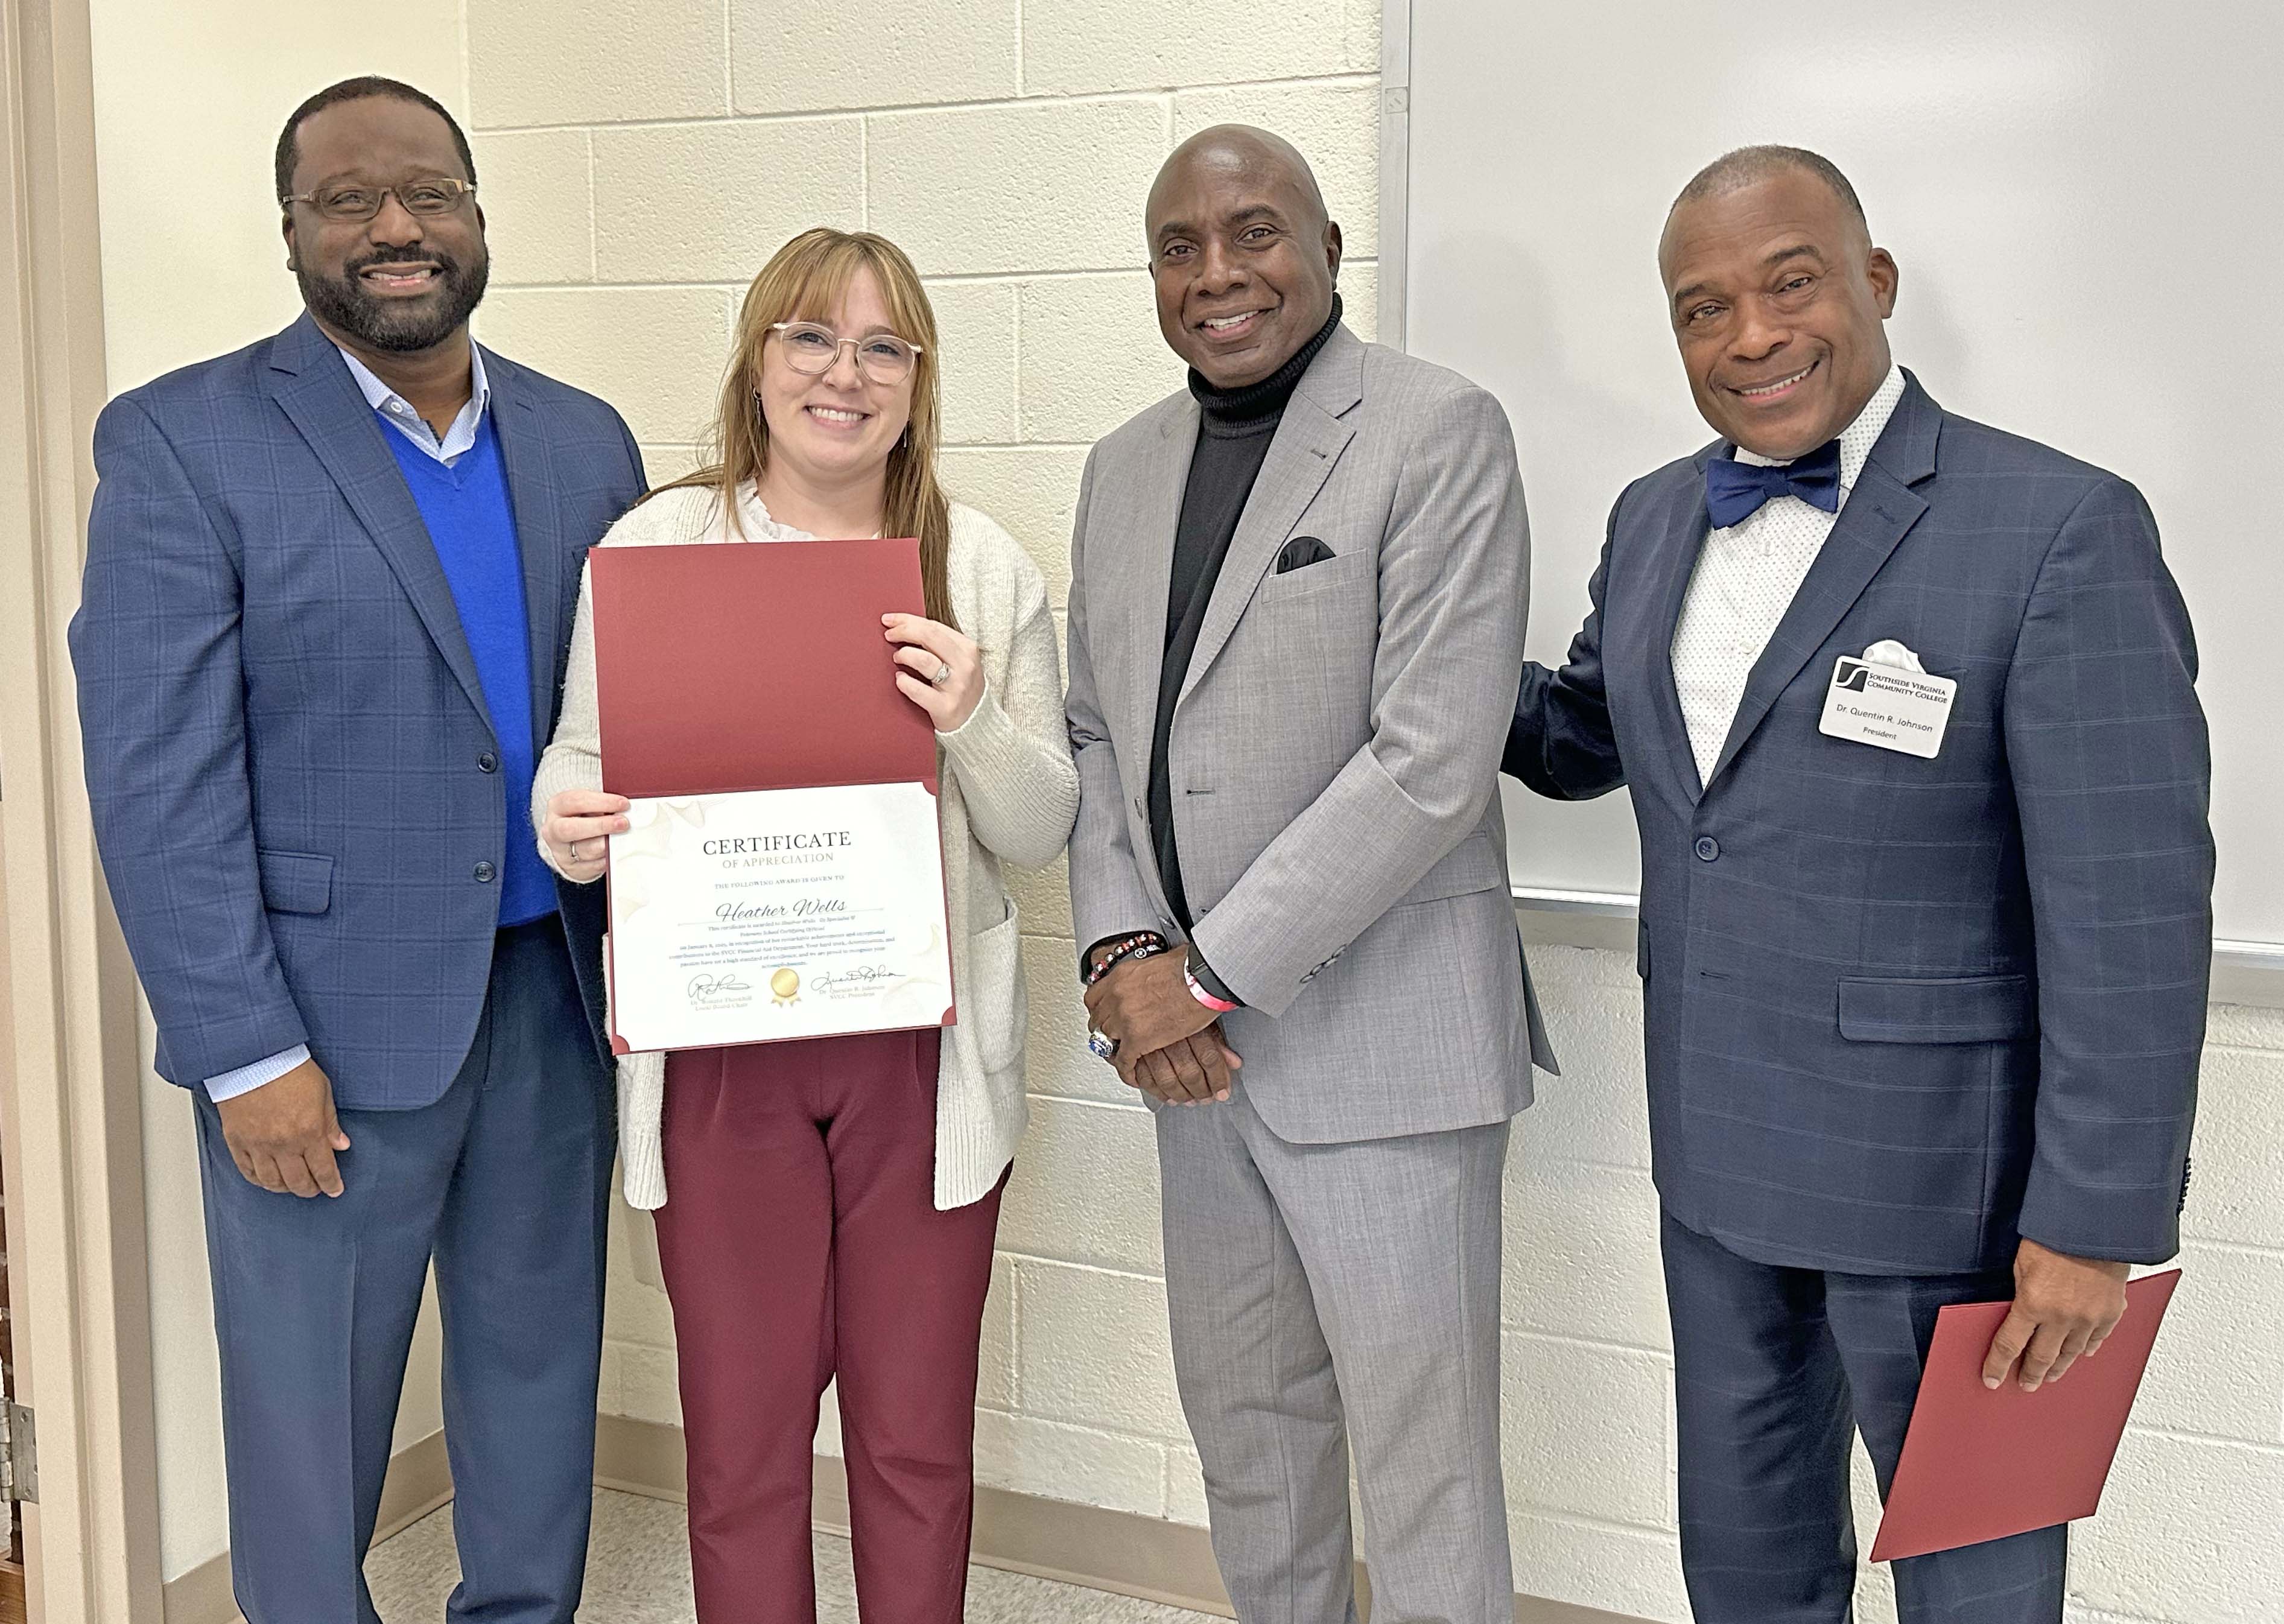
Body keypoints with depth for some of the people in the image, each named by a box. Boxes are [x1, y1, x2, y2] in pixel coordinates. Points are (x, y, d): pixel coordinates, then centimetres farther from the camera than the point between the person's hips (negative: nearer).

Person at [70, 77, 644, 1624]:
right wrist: (246, 1053, -14)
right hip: (330, 1024, -4)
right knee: (311, 1403, 9)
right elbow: (158, 781, -10)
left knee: (541, 1361, 17)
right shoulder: (184, 440, -7)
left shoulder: (584, 441, 8)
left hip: (553, 995, 5)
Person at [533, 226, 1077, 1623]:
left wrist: (975, 726, -15)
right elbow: (585, 763, 6)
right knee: (744, 1434, 8)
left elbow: (1042, 834, 5)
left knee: (919, 1435, 11)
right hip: (720, 1042, -1)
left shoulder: (984, 565, 5)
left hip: (923, 1049, 1)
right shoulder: (653, 545, 2)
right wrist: (570, 832, -17)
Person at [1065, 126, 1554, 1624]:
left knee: (1423, 1466, 1)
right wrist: (1121, 954, -3)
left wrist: (1212, 972, -16)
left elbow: (1435, 759, -17)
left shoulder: (1439, 432, -9)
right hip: (1196, 1037, 7)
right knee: (1245, 1422, 19)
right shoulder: (1126, 468, 12)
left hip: (1382, 1033, -6)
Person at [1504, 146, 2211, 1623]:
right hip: (1715, 1155, 6)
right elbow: (1583, 738, 20)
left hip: (1940, 1168, -6)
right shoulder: (1654, 519, 5)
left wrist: (2095, 1223, -18)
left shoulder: (2061, 530, -18)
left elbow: (2130, 911, -19)